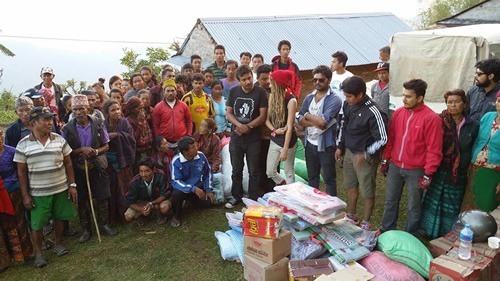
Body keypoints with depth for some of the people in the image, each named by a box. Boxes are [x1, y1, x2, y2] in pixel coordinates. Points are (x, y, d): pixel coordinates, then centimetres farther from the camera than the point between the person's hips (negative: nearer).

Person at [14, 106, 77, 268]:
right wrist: (25, 195, -4)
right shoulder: (23, 145, -8)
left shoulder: (59, 140, -4)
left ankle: (58, 244, 36)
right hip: (38, 193, -2)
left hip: (61, 189, 2)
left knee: (60, 217, 14)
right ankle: (38, 253, 27)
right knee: (37, 223, 7)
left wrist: (72, 185, -2)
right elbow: (21, 172, -3)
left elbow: (68, 164, 2)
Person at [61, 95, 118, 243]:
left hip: (97, 167, 0)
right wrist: (81, 150, -19)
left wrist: (96, 151, -19)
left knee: (102, 197, 7)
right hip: (78, 169, 0)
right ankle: (86, 229, 26)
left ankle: (104, 225, 26)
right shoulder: (67, 129, -8)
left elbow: (106, 146, 1)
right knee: (81, 200, 11)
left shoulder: (98, 124, -6)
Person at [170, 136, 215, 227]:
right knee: (176, 194, -35)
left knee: (209, 201, -12)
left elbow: (207, 173, 3)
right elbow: (175, 181, -28)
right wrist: (193, 189, -37)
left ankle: (191, 200, 21)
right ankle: (177, 216, -4)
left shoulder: (201, 156, -12)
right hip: (184, 189, -5)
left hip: (198, 187, 5)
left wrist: (208, 190, -3)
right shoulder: (176, 161, -24)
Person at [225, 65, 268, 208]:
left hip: (253, 138, -3)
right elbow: (229, 113, 2)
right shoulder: (233, 91, 3)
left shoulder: (260, 92, -7)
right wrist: (239, 125, -15)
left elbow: (262, 116, -8)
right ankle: (236, 196, 29)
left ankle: (253, 199, 20)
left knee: (253, 170, 7)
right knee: (236, 169, 13)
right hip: (236, 137, 3)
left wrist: (247, 127, -15)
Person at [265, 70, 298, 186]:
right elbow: (267, 119, 5)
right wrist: (274, 130, -16)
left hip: (288, 141, -6)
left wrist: (285, 149, -21)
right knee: (269, 172, 11)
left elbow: (289, 127, -19)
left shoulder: (291, 100, -17)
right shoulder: (272, 97, 2)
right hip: (274, 140, 6)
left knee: (289, 172, 8)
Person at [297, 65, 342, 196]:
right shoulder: (309, 98, 6)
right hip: (309, 143, 6)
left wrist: (307, 115, -8)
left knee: (329, 179, 8)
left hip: (326, 145, -5)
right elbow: (299, 119, -2)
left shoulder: (334, 99, -13)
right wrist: (316, 122, -17)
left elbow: (323, 122, -24)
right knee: (312, 177, 19)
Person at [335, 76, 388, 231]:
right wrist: (340, 147, 15)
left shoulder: (373, 112, -25)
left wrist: (365, 154, -27)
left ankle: (366, 223, 26)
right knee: (351, 186, 21)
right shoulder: (348, 104, -3)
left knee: (367, 192, 8)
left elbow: (383, 139, -21)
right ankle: (351, 216, 40)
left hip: (366, 157, -7)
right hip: (349, 152, 7)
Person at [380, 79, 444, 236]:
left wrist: (428, 173, -13)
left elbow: (434, 150, -13)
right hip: (395, 166, 5)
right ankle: (386, 232, 33)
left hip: (416, 170, -5)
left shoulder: (431, 118, -14)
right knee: (390, 201, 16)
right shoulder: (398, 112, 3)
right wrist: (385, 160, 11)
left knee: (413, 207, 9)